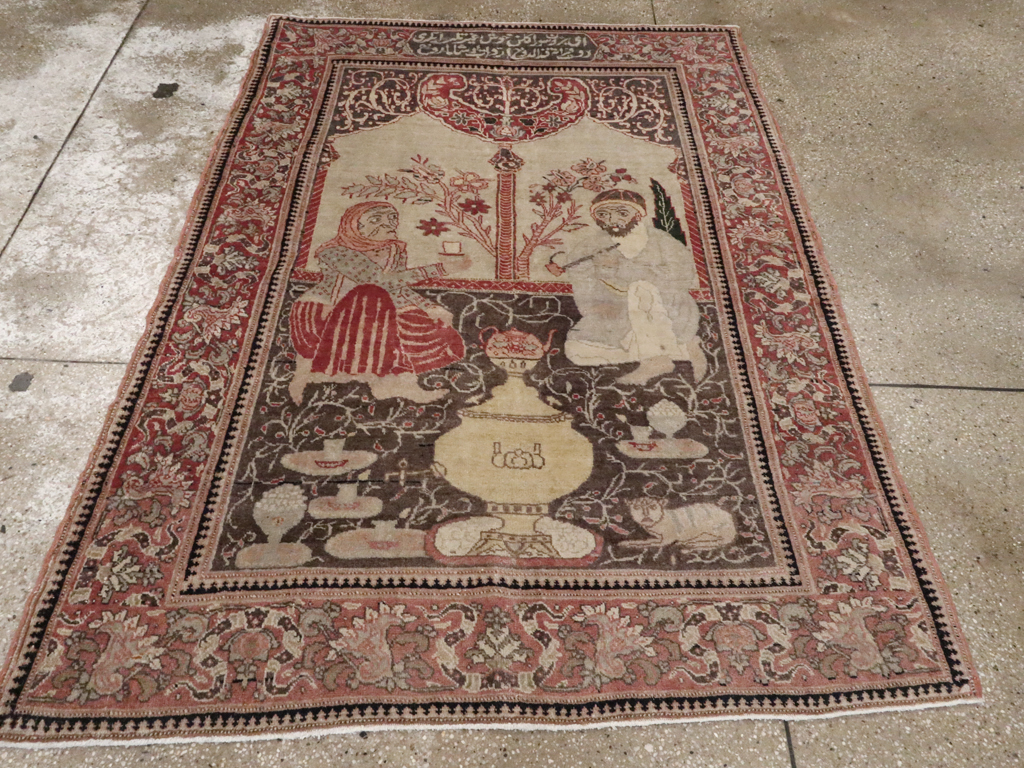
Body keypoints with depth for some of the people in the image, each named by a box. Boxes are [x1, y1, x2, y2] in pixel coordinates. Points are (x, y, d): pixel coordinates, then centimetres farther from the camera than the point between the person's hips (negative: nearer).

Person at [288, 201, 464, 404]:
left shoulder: (395, 252, 2)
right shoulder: (337, 252, -20)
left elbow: (400, 290, 7)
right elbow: (379, 281, -30)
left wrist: (432, 309, -11)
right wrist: (437, 269, -33)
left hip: (375, 318, 6)